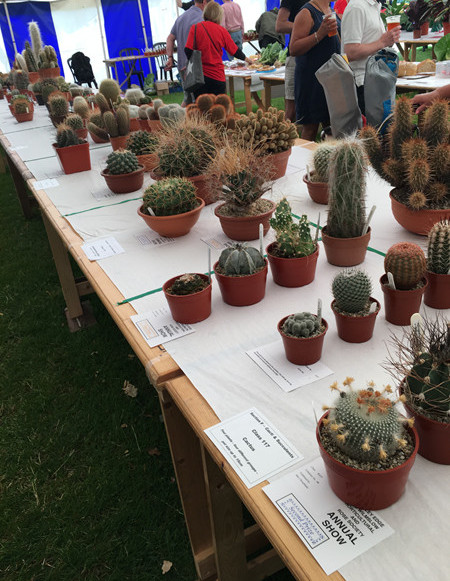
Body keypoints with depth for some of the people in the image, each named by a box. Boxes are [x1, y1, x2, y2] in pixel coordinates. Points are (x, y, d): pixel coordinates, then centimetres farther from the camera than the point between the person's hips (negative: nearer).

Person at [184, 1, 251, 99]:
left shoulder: (195, 28, -3)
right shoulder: (222, 30, 1)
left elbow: (188, 50, -9)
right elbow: (234, 50, 9)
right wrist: (245, 59, 27)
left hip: (199, 75, -1)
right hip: (217, 76, 1)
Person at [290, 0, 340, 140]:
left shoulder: (331, 12, 15)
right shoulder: (307, 13, -10)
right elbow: (293, 49, -19)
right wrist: (320, 34, -26)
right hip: (311, 79, -8)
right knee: (310, 128, -5)